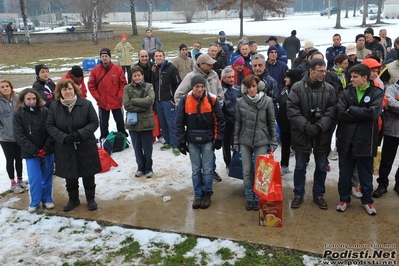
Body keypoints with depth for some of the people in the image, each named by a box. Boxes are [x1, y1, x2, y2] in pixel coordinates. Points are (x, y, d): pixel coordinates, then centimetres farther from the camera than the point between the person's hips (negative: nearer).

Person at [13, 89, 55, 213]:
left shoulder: (45, 111, -2)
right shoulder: (18, 114, -2)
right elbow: (19, 136, -8)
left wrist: (46, 147, -14)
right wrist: (34, 150, -15)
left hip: (47, 151, 1)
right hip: (30, 153, -1)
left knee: (47, 177, 11)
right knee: (34, 179, 0)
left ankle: (47, 199, 28)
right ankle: (34, 202, 19)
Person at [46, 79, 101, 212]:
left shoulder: (86, 104, -10)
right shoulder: (54, 107, -5)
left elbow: (94, 122, -8)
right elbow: (49, 126, -2)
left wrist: (80, 134, -21)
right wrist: (63, 137, -18)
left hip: (86, 147, -1)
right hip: (65, 148, 2)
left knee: (88, 174, 10)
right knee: (70, 176, 14)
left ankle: (90, 199, 29)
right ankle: (73, 199, 33)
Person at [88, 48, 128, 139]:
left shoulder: (118, 69, -5)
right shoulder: (95, 70, -3)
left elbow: (123, 84, -2)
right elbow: (91, 85, 0)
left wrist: (120, 97, -9)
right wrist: (97, 97, -6)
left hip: (116, 102, -1)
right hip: (102, 103, 1)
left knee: (120, 122, 11)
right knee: (103, 123, 12)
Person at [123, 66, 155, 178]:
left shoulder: (149, 86, 1)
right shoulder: (127, 88, 1)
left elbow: (150, 100, -16)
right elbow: (126, 105, -10)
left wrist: (133, 101, -13)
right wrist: (142, 106, -14)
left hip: (146, 122, -1)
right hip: (133, 122, 1)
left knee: (147, 148, 6)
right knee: (137, 148, 12)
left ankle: (148, 168, 24)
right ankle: (140, 167, 29)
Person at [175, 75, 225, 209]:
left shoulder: (212, 99, -10)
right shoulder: (185, 100, -7)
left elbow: (220, 120, -2)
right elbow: (179, 123, -2)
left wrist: (218, 139, -4)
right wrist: (181, 142, -3)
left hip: (208, 140, -1)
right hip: (192, 141, 1)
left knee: (207, 169, 5)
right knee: (195, 170, 10)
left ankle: (207, 194, 22)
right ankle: (198, 195, 22)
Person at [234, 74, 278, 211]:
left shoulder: (267, 101, -7)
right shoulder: (240, 102, -4)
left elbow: (271, 123, -1)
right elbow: (237, 123, 3)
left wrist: (273, 142, -1)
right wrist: (236, 142, 4)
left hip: (262, 141, -1)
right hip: (245, 141, 2)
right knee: (247, 171, 8)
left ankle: (258, 198, 22)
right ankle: (249, 198, 24)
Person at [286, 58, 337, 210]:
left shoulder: (329, 89, 0)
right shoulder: (297, 87, -6)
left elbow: (331, 112, -4)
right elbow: (292, 110, -11)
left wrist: (320, 126, -17)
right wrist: (306, 126, -18)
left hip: (322, 135, 2)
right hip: (302, 134, -2)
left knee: (321, 167, 13)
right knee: (300, 167, 11)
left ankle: (318, 195, 30)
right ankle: (298, 195, 27)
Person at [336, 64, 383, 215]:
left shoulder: (377, 93, -2)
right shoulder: (347, 93, 2)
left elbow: (373, 112, -19)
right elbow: (340, 113, -12)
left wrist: (351, 109, -12)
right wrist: (362, 115, -16)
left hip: (365, 140, -2)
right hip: (346, 139, 2)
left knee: (366, 174, 13)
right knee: (345, 173, 12)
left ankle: (367, 201, 30)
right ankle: (344, 199, 28)